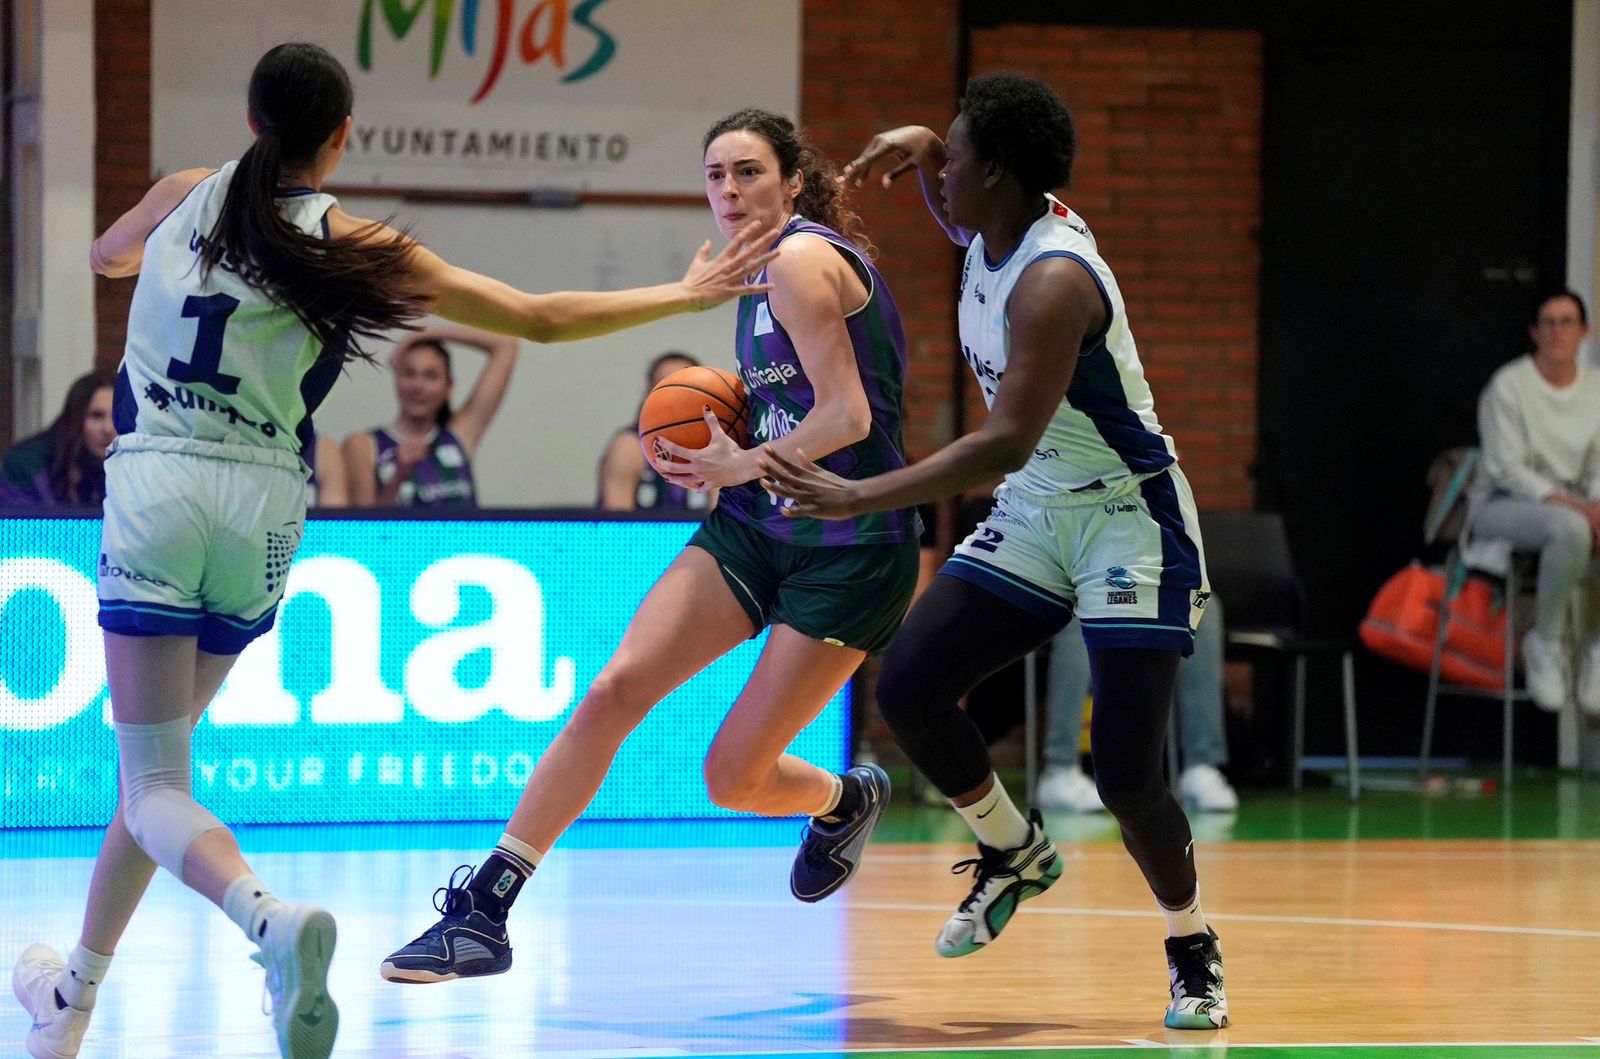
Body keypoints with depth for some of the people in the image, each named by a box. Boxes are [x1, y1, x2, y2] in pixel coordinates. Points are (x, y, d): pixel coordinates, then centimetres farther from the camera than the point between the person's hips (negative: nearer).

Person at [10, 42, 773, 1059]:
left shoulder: (187, 195, 5)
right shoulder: (351, 244, 1)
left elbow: (106, 256, 30)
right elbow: (542, 319, 1)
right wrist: (687, 295, 13)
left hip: (155, 483, -1)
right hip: (263, 504, 1)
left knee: (155, 784, -3)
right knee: (159, 754, 21)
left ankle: (269, 916, -33)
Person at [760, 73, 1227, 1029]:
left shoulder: (1054, 281, -28)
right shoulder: (988, 233, 0)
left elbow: (1006, 444, -36)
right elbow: (940, 180, 27)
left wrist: (856, 498, -38)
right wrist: (918, 149, 2)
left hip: (1129, 522, -9)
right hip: (1036, 514, 9)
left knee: (1127, 775, -13)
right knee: (908, 687, -5)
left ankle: (1195, 952, 12)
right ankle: (1016, 856, 17)